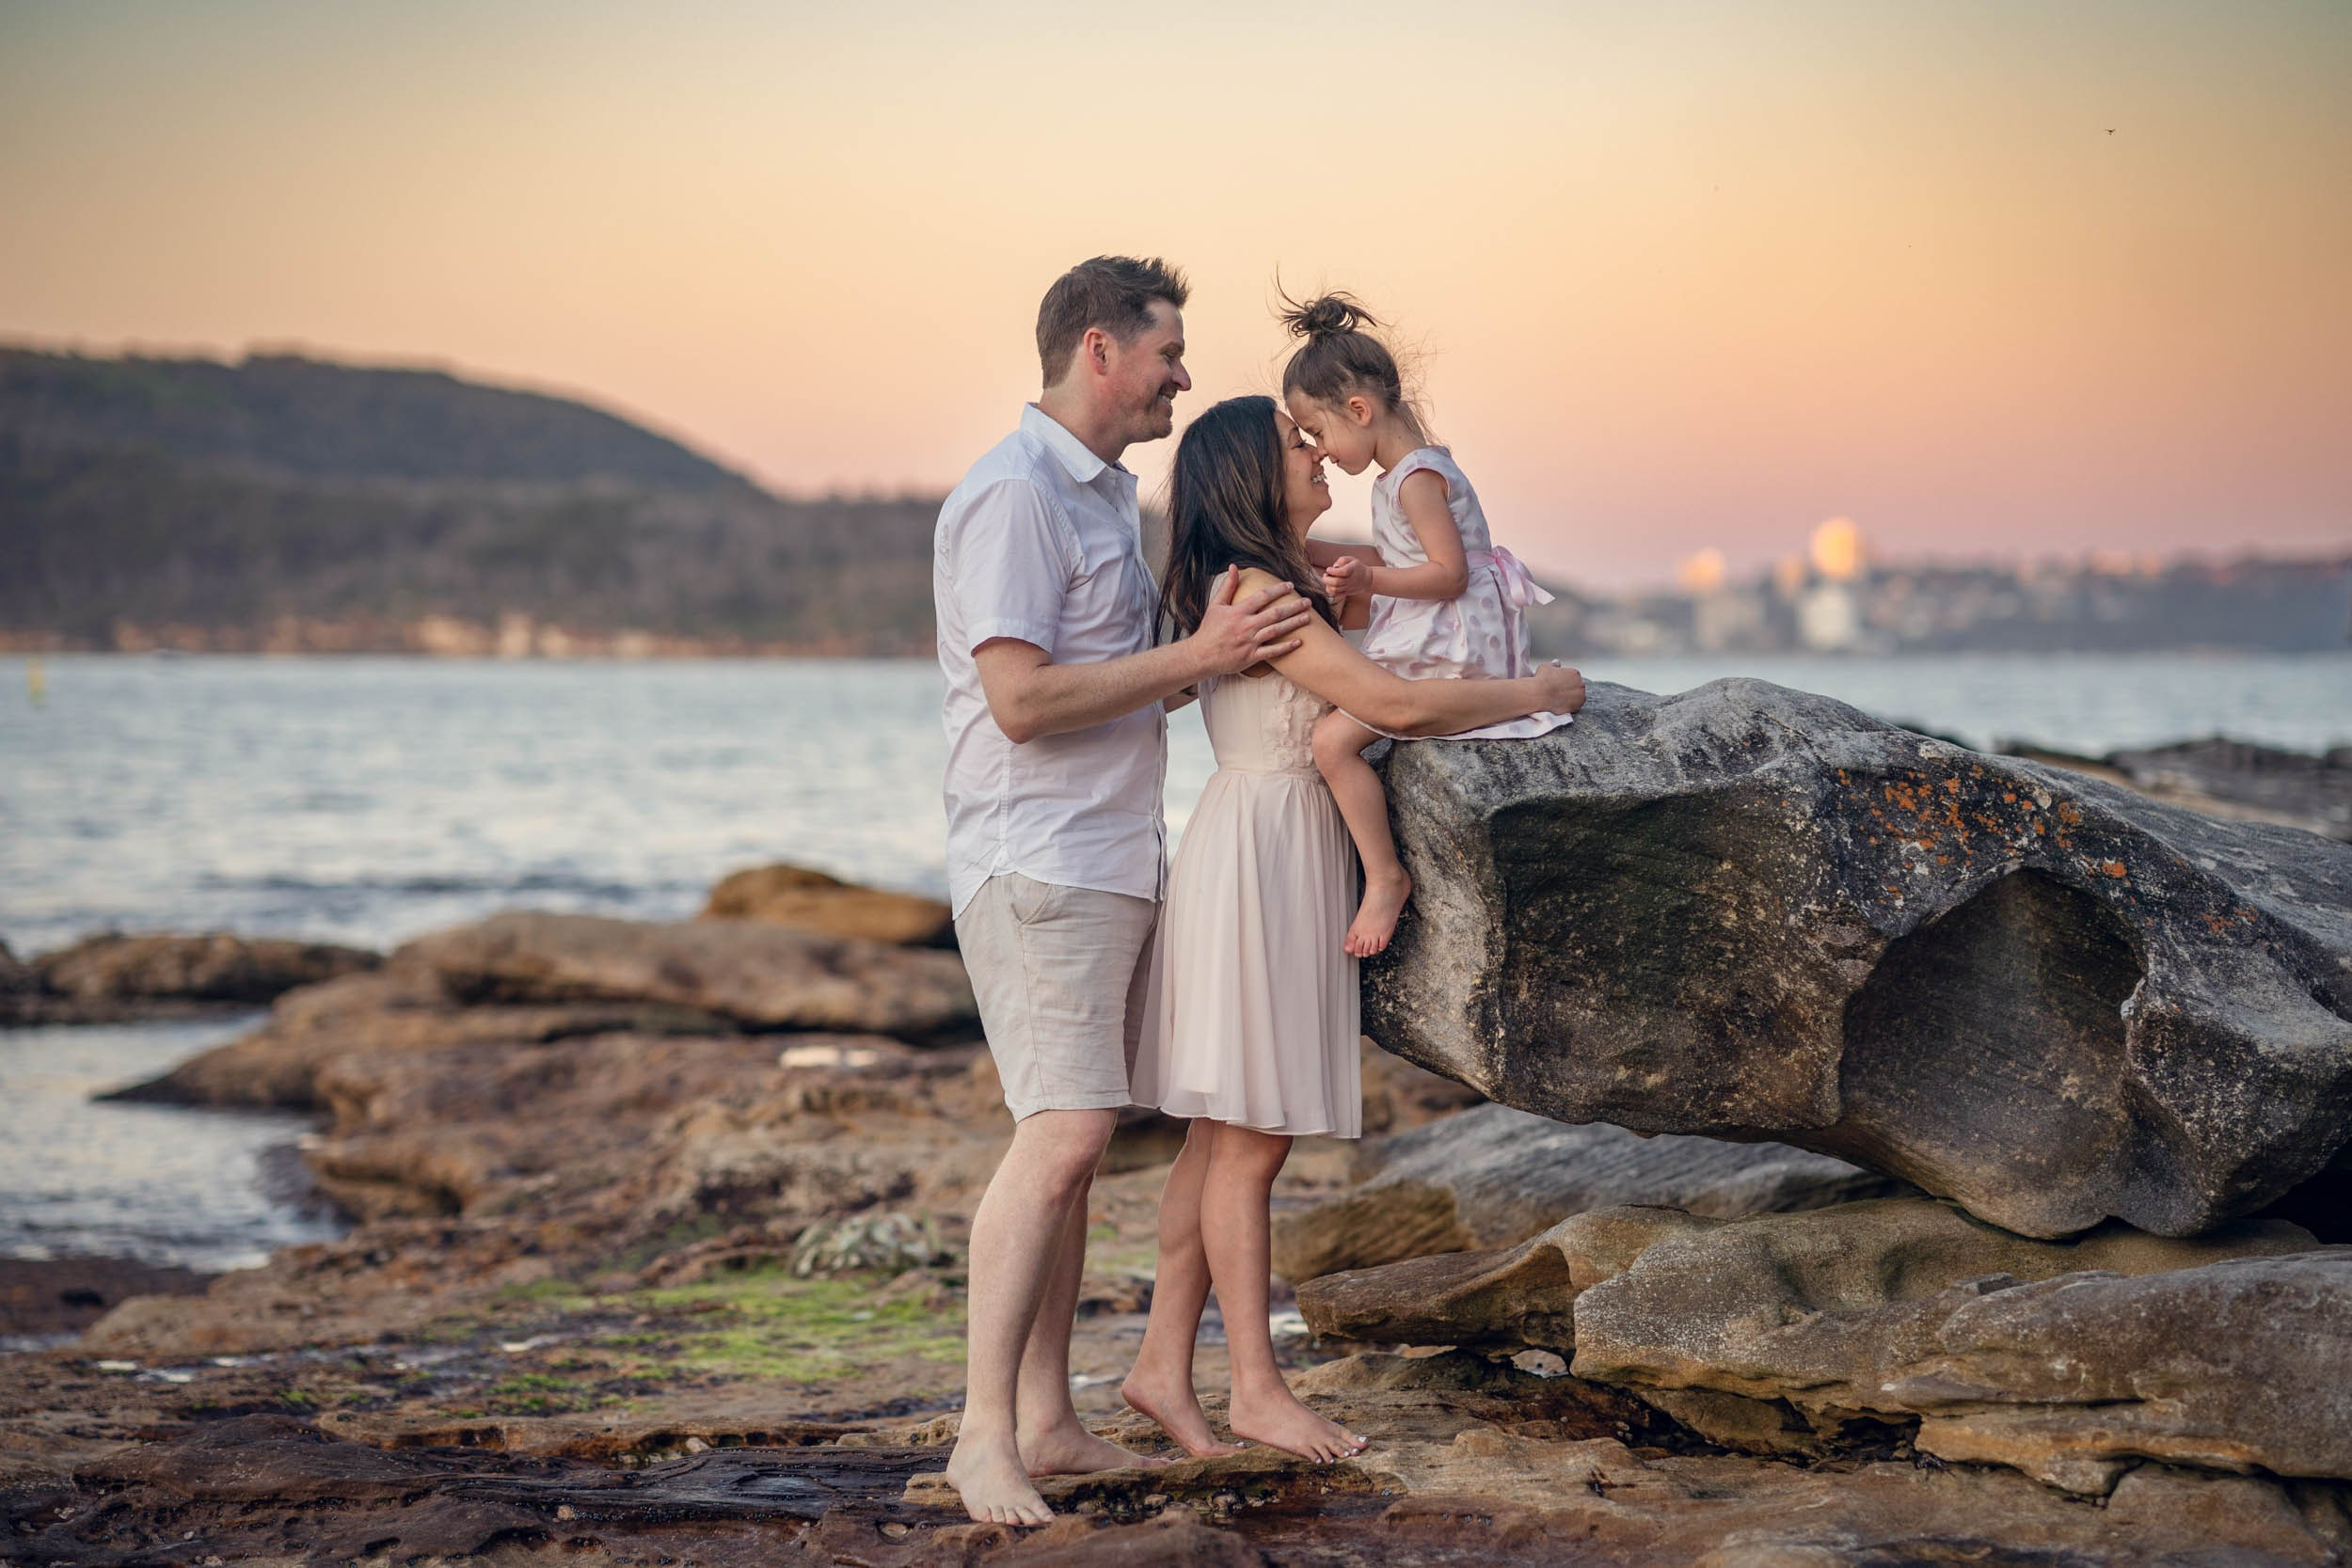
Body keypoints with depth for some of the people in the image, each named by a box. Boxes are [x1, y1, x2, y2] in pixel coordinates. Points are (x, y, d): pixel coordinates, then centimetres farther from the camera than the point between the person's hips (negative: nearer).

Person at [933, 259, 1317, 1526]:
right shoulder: (1013, 495, -13)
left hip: (1116, 862, 10)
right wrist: (1198, 659, -17)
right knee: (1061, 1136, -15)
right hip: (1036, 863, -10)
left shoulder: (1105, 495, 19)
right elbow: (1023, 699, -21)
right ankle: (984, 1435, -13)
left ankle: (1048, 1422, 12)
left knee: (1071, 1144, 8)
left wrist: (1227, 651, 9)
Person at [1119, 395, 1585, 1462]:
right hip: (1257, 846, -10)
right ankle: (1254, 1387, 2)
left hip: (1292, 855, 10)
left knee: (1227, 1134, 9)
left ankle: (1163, 1365, 12)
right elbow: (1398, 705, -19)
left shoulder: (1286, 584, 15)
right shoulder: (1250, 590, -15)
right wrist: (1534, 694, -7)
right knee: (1250, 1138, -4)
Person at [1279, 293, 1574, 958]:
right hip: (1428, 646, 11)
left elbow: (1450, 573, -23)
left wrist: (1370, 580, -30)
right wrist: (1311, 551, 24)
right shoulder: (1402, 472, 16)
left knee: (1333, 737, -19)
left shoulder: (1416, 477, -17)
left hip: (1452, 652, -11)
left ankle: (1385, 877, -15)